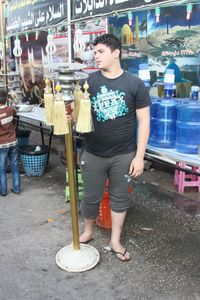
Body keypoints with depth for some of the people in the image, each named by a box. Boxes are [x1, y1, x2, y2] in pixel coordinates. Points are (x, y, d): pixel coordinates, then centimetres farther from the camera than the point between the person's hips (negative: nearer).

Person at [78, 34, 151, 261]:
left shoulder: (135, 84, -6)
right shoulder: (89, 81, -2)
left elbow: (144, 121, -4)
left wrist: (139, 156, -8)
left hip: (124, 155, -1)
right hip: (93, 154, 1)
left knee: (119, 197, 14)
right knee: (91, 197, 15)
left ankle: (115, 241, 33)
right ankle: (88, 232, 41)